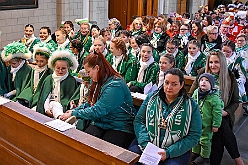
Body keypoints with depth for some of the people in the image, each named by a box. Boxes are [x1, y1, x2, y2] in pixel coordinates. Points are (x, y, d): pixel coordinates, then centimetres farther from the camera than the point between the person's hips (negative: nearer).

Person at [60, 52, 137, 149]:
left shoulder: (115, 85, -19)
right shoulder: (99, 82, 11)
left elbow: (98, 111, -20)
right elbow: (91, 104, 20)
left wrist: (73, 114, -12)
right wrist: (74, 110, 4)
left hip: (120, 129, -7)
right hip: (101, 124, 7)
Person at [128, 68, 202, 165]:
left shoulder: (191, 106, 0)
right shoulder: (151, 98, 7)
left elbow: (194, 136, -3)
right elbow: (139, 121, 5)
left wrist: (169, 152, -13)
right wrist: (145, 145, -11)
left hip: (176, 152, -1)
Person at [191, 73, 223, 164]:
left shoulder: (214, 97, -19)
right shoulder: (196, 93, -2)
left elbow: (217, 113, -14)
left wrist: (216, 125, -12)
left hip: (206, 125, -5)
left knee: (205, 140, 8)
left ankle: (205, 156, 28)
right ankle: (195, 152, 40)